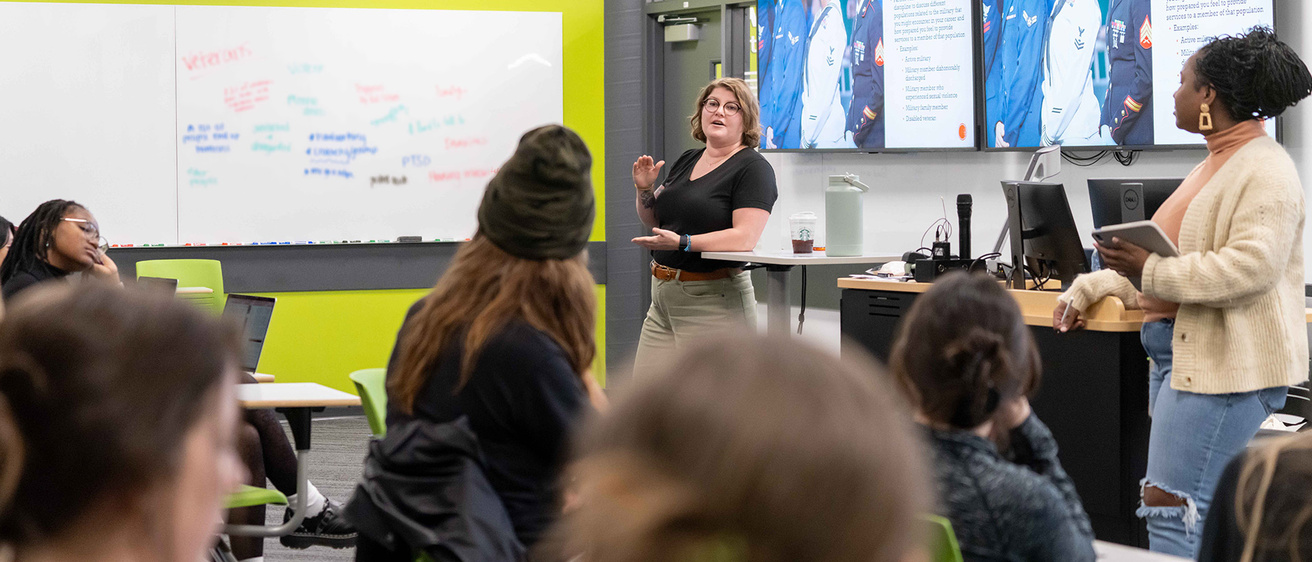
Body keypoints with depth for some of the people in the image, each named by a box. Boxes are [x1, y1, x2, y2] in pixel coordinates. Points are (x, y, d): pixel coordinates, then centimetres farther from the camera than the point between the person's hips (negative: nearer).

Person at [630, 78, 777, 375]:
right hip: (664, 296, 8)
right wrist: (645, 189, 3)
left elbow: (745, 237, -20)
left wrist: (681, 242, -26)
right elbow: (653, 220, 25)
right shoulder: (687, 161, 16)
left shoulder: (753, 168, -8)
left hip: (714, 301, -8)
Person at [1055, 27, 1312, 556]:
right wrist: (1089, 289, 20)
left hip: (1224, 361, -10)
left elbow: (1249, 269, -24)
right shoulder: (1214, 165, 21)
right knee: (1200, 512, 11)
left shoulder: (1265, 172, -12)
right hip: (1178, 351, 10)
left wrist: (1151, 270, -24)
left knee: (1170, 506, -14)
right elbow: (1162, 256, 26)